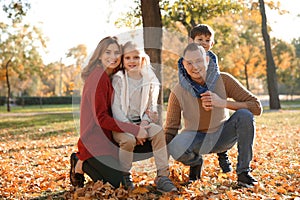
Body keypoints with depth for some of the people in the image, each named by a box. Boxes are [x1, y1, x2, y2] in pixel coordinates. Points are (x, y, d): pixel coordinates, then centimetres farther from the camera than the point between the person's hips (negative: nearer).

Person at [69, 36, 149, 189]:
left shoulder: (109, 76, 13)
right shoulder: (99, 77, -17)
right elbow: (101, 118, -21)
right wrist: (135, 130, -20)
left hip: (106, 140, 10)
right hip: (95, 143, -9)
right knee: (119, 184, -11)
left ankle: (82, 161, 18)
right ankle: (81, 164, 5)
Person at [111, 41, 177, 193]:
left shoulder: (149, 80, 7)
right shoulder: (118, 79, -3)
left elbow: (152, 106, 9)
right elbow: (116, 108, -10)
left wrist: (145, 121, -13)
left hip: (141, 123, 3)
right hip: (120, 124, -3)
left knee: (158, 131, -25)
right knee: (129, 139, -33)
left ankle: (162, 176, -22)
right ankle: (124, 176, -10)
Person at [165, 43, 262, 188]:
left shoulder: (223, 80, -17)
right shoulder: (178, 91, -18)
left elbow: (257, 107, -17)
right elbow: (170, 131, -12)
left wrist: (223, 102, -29)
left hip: (223, 135, 1)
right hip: (196, 139, -1)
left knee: (244, 115, -28)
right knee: (175, 147, -35)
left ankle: (243, 172, -13)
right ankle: (196, 162, 4)